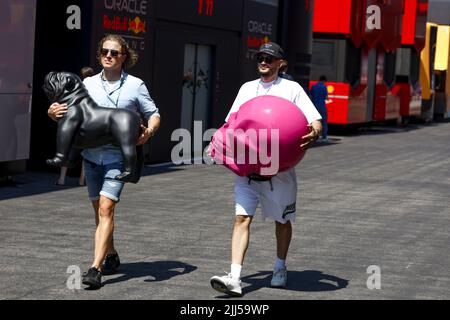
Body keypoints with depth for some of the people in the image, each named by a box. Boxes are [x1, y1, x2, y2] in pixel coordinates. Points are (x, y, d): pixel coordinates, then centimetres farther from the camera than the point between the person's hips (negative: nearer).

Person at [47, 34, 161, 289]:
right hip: (91, 155, 4)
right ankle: (111, 257, 34)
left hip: (117, 156, -4)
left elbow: (154, 114, 6)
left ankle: (96, 268, -21)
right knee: (99, 210, 13)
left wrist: (148, 132, -15)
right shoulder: (88, 84, 8)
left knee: (106, 208, -16)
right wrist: (53, 112, -16)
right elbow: (69, 111, 8)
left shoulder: (135, 85, 2)